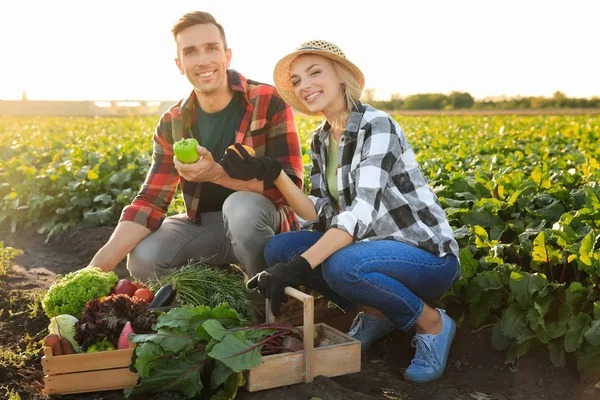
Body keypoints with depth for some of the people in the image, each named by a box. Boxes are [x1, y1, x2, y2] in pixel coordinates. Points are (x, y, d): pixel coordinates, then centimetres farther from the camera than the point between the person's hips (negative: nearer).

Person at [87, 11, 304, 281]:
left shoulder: (269, 102, -15)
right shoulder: (172, 124, -3)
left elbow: (290, 183, -20)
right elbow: (151, 200, -8)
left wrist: (216, 173, -33)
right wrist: (99, 264, -22)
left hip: (260, 220, -3)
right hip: (203, 223, 4)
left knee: (240, 205, -37)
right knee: (143, 260, -23)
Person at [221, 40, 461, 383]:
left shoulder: (376, 126, -18)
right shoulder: (321, 141, 6)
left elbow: (363, 211, -30)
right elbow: (323, 216, -2)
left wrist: (300, 266, -36)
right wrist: (272, 174, -14)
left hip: (428, 254, -7)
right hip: (374, 247, 8)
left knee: (341, 266, -35)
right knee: (278, 249, -7)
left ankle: (431, 322, -7)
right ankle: (376, 313, 7)